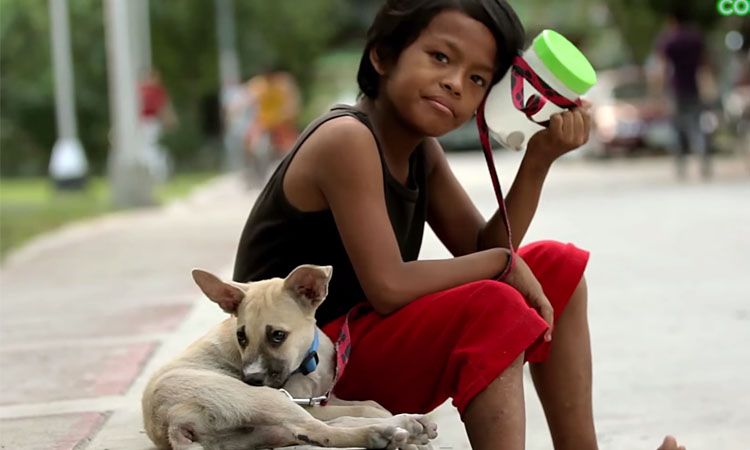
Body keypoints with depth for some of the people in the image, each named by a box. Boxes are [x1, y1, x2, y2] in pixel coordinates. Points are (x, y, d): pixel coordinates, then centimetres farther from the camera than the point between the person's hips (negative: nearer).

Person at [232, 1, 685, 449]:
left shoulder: (421, 148, 7)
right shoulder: (346, 140, -22)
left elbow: (484, 251, 2)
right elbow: (389, 287, -26)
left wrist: (539, 160, -9)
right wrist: (505, 262, -15)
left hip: (367, 339, 10)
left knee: (556, 266, 10)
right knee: (493, 307, -29)